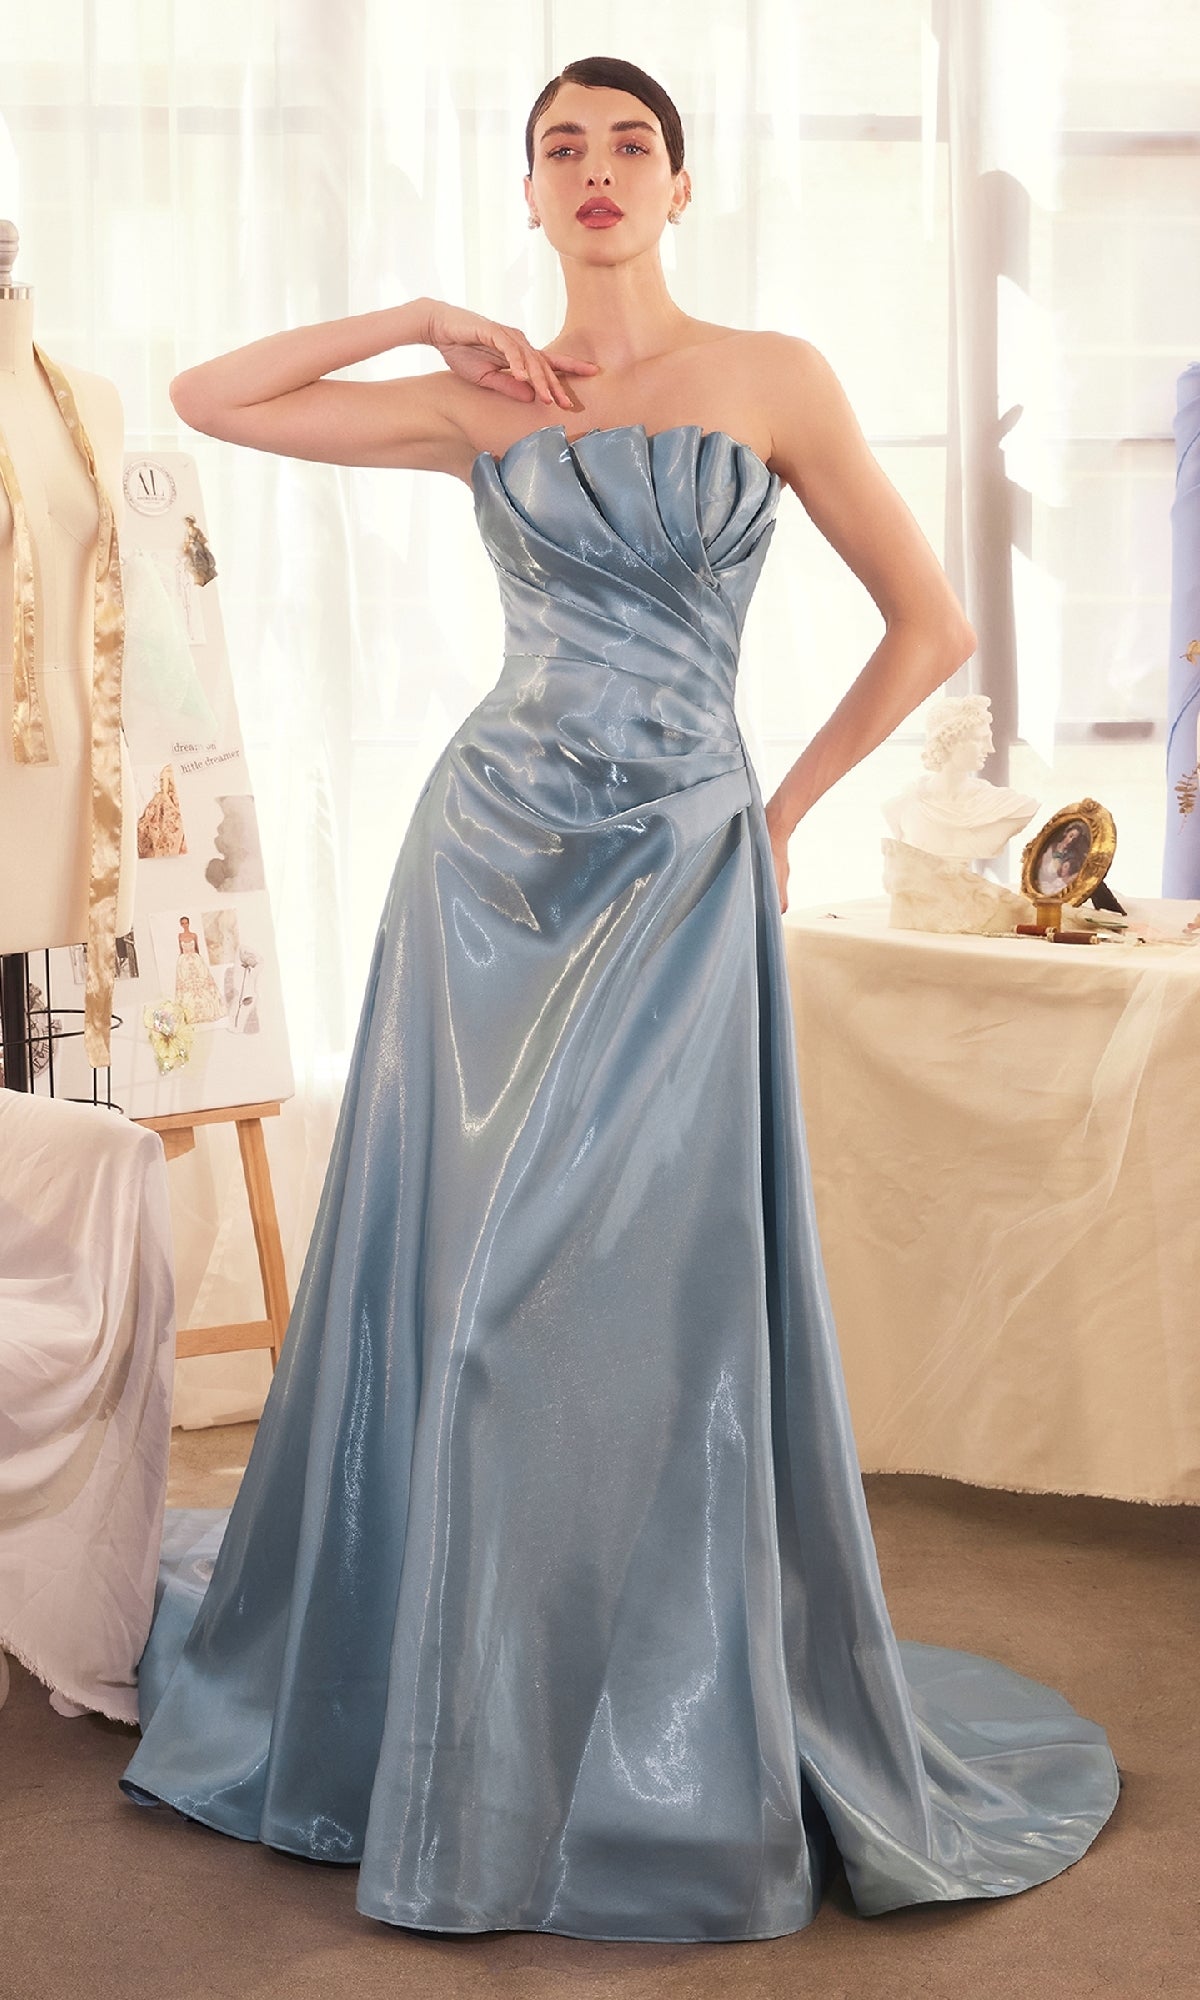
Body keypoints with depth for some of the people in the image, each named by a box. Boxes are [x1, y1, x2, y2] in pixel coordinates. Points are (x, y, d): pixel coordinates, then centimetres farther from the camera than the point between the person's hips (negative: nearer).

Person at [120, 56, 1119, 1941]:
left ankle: (685, 1751, 13)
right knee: (457, 1286, 4)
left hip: (680, 880, -2)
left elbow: (931, 626, 4)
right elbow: (210, 398, 7)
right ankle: (450, 1735, 21)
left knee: (658, 1298, -3)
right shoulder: (477, 403, 8)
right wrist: (426, 323, 3)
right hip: (490, 863, 2)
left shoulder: (770, 378, 2)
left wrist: (784, 809, 5)